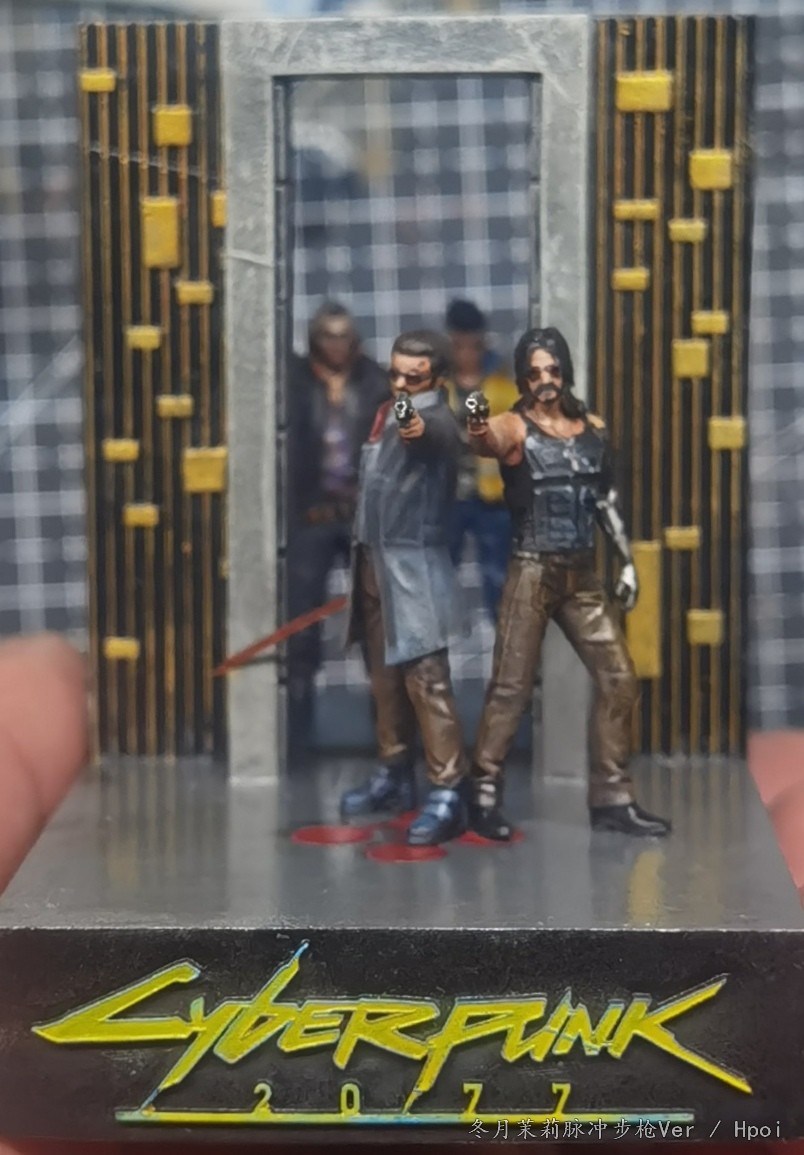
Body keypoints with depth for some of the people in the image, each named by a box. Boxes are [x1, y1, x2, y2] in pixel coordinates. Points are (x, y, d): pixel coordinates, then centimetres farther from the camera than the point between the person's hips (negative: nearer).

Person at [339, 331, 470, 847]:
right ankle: (394, 775, 26)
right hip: (374, 557, 8)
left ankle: (448, 793, -12)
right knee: (384, 673, 14)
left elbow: (443, 434, -38)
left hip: (414, 561, -8)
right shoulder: (389, 412, 16)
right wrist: (362, 549, 10)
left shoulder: (438, 418, -12)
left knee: (425, 676, -12)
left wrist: (419, 429, -60)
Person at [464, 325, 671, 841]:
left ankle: (612, 798, 13)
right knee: (511, 686, -5)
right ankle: (485, 796, 5)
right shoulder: (514, 428, -8)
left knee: (618, 677, 5)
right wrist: (478, 431, -57)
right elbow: (491, 441, -33)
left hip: (584, 574, 6)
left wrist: (628, 560, 14)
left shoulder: (593, 428, 9)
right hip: (532, 571, -5)